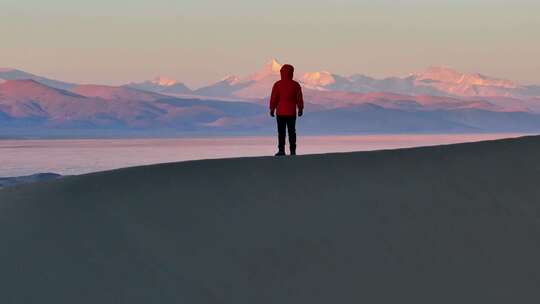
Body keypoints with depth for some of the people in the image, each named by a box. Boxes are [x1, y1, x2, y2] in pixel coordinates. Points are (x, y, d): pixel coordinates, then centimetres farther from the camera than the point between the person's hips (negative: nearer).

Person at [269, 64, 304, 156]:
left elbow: (273, 98, -5)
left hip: (280, 112, -2)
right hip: (292, 112, 2)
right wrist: (300, 109, 13)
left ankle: (281, 150, -4)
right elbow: (299, 98, 2)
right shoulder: (296, 85, -1)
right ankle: (292, 150, 6)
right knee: (292, 131, 7)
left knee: (281, 132, 0)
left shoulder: (277, 85, -7)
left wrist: (272, 109, 4)